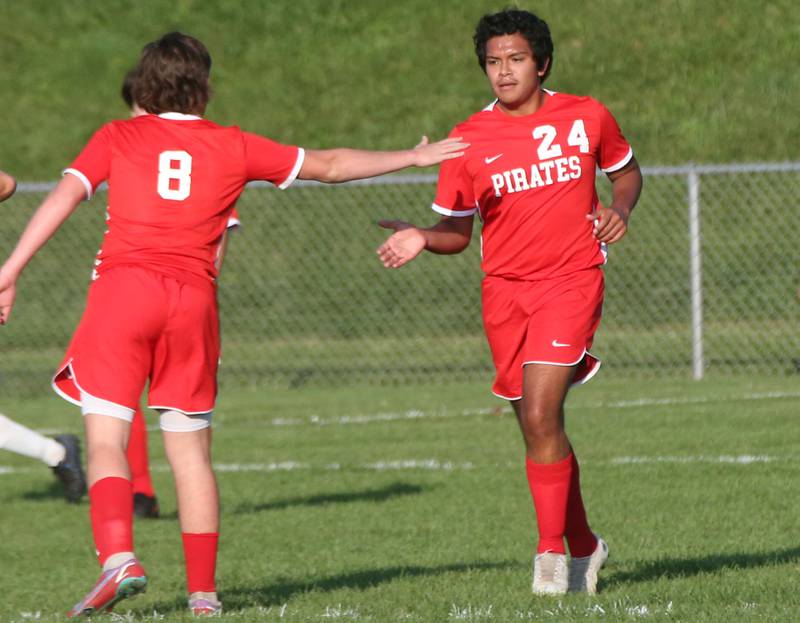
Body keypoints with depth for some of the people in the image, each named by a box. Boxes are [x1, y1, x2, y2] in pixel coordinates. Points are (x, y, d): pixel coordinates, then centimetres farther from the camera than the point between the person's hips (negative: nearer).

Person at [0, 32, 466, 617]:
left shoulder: (117, 137, 11)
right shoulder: (233, 146, 15)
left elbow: (64, 196, -1)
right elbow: (328, 165, 23)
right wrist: (414, 157, 34)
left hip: (123, 285, -2)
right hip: (194, 299, 2)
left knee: (106, 439, -4)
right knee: (190, 450, 8)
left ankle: (119, 558, -25)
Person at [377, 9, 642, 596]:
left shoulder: (587, 117, 1)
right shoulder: (469, 139, 1)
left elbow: (626, 169, 20)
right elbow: (458, 229, 7)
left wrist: (621, 207, -2)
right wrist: (422, 238, -14)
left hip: (572, 280, -3)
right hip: (505, 289, 3)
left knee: (540, 417, -18)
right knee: (540, 427, 8)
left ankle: (552, 552, -10)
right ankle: (584, 545, 27)